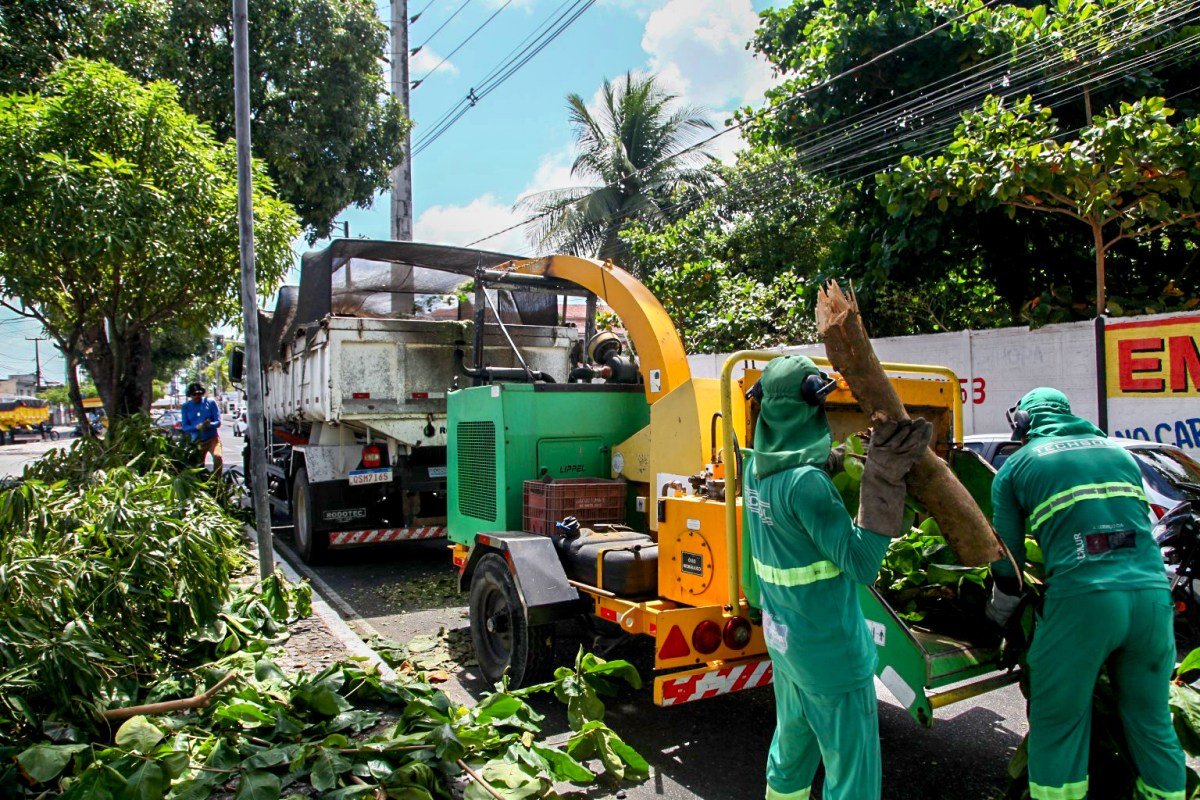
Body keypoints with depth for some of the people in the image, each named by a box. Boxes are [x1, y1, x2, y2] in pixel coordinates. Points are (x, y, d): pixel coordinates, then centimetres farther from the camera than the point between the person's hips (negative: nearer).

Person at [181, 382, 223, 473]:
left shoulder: (210, 403, 2)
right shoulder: (185, 407, 7)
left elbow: (218, 422, -2)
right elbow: (185, 427, 0)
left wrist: (210, 424, -26)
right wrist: (197, 427, -21)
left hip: (212, 438, -3)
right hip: (197, 441, 3)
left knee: (217, 457, -29)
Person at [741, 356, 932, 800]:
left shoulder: (756, 467, -3)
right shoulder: (805, 480, -27)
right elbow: (860, 563, -25)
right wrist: (884, 482, -30)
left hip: (782, 641, 8)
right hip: (831, 654, -8)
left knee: (791, 751, 26)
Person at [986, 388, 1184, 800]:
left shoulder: (1017, 466, 9)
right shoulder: (1119, 452, 22)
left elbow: (1007, 557, 10)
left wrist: (999, 615, 26)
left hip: (1080, 599, -4)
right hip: (1153, 593, 5)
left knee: (1057, 727, 7)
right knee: (1153, 723, 19)